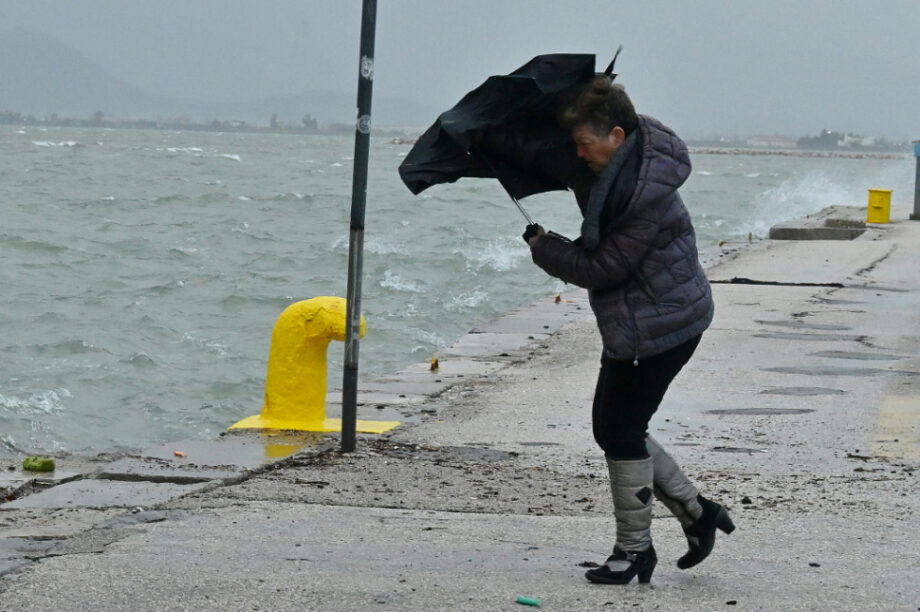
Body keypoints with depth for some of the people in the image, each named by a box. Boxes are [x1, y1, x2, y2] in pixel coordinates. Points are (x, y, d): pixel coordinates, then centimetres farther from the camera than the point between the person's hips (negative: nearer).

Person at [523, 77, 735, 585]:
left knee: (622, 429, -4)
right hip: (630, 323, 10)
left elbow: (600, 269, -21)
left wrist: (541, 246, -9)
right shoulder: (619, 168, 2)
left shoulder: (647, 194, -26)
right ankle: (695, 510, 20)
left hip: (660, 325, -10)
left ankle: (634, 550, 8)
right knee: (613, 426, 12)